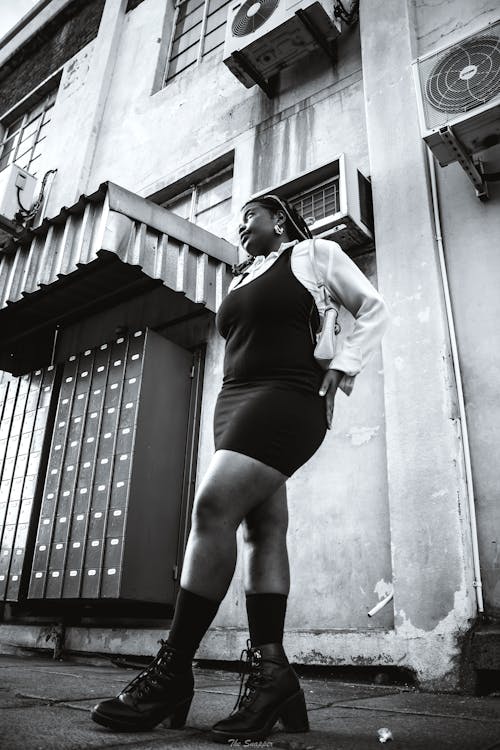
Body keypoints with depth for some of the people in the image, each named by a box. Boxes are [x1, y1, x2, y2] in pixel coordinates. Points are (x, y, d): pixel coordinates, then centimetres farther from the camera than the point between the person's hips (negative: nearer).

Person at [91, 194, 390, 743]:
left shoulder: (314, 253, 9)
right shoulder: (238, 281, 26)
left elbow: (373, 312, 8)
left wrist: (339, 372, -4)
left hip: (287, 397, -7)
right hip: (235, 400, 7)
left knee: (213, 507, -22)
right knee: (262, 530, -4)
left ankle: (172, 672, -16)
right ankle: (269, 673, -5)